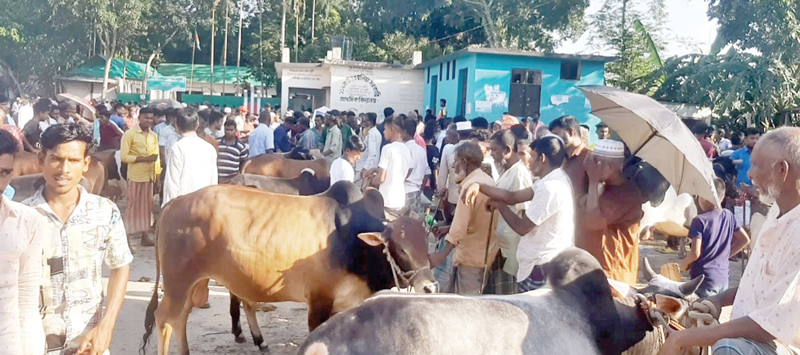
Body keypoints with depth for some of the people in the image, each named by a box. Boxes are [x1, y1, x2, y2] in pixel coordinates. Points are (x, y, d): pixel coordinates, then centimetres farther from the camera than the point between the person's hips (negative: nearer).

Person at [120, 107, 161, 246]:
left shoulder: (154, 136, 11)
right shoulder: (130, 134, -6)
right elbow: (124, 157, -11)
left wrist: (157, 176, 8)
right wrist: (144, 158, -18)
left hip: (150, 176, 5)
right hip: (135, 176, -5)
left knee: (147, 206, 9)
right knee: (133, 206, -1)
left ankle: (145, 237, 16)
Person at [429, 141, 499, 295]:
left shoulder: (470, 185, -19)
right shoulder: (488, 181, 9)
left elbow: (461, 224, -25)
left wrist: (443, 254, -25)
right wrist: (448, 229, 19)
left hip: (470, 256, -9)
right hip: (484, 252, 9)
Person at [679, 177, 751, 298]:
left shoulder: (700, 220, -15)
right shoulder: (728, 216, 4)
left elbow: (695, 253, -19)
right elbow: (745, 239, 13)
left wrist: (684, 264, 0)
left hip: (705, 279, -6)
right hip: (724, 277, 6)